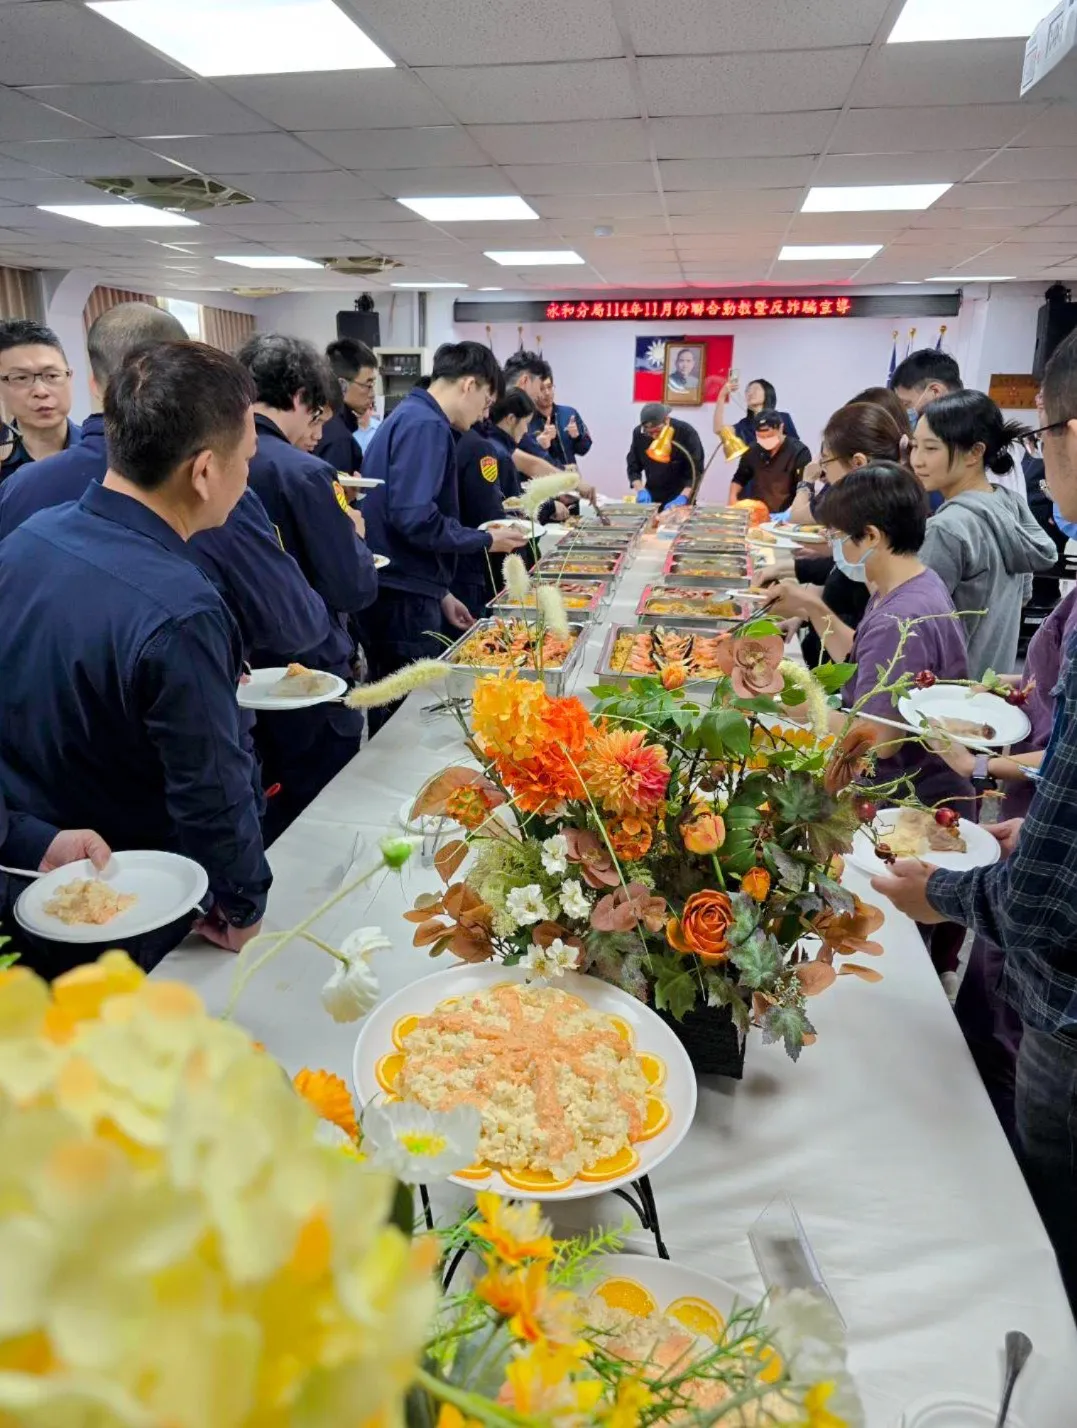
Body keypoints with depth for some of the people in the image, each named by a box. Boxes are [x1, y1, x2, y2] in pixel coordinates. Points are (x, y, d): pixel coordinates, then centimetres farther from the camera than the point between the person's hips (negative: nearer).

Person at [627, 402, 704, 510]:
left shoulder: (687, 433, -17)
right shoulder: (639, 434, -9)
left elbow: (695, 472, -18)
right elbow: (633, 467, -1)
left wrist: (683, 497, -31)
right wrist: (641, 490, -18)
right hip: (651, 498, 3)